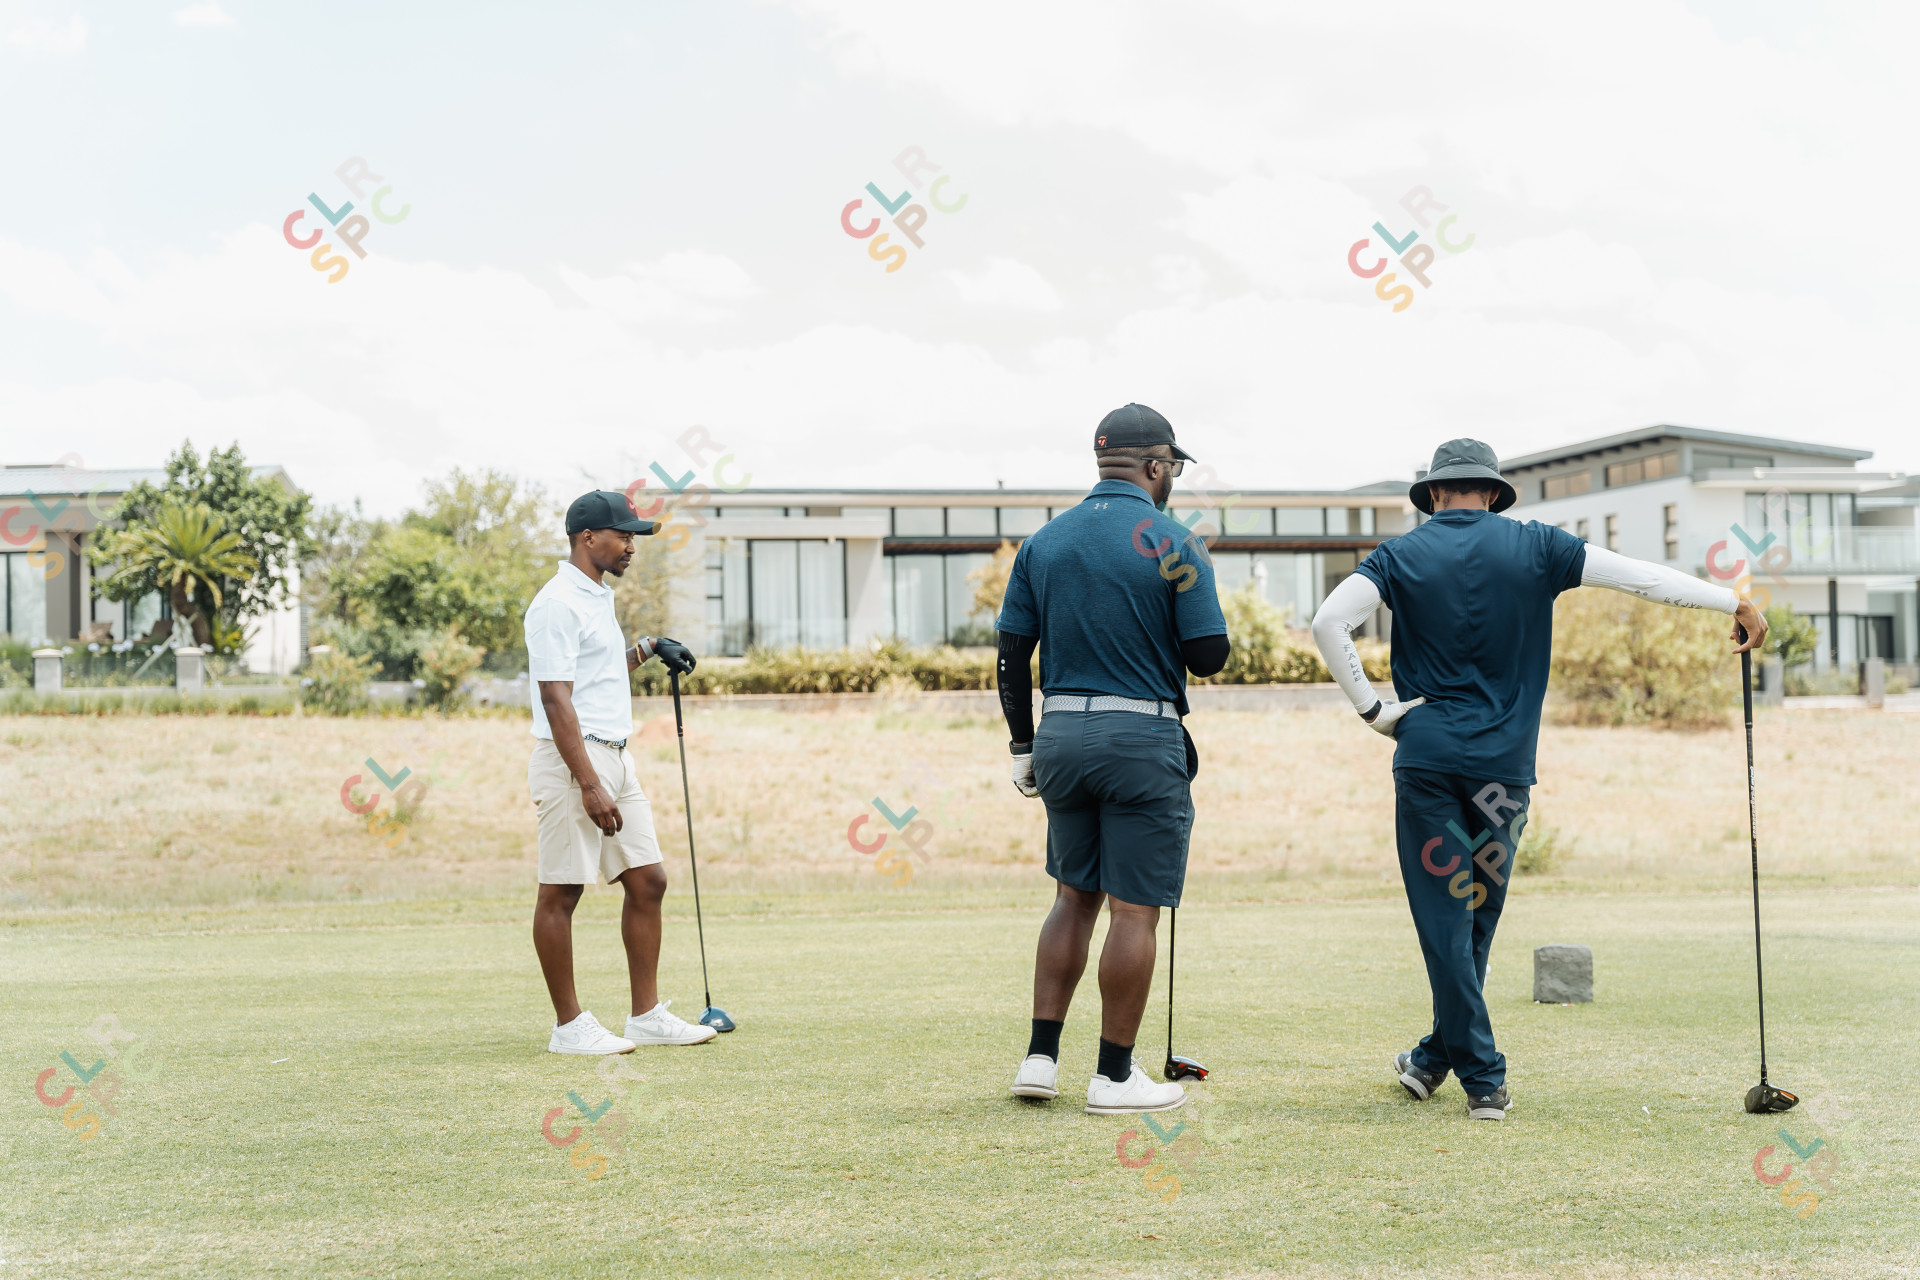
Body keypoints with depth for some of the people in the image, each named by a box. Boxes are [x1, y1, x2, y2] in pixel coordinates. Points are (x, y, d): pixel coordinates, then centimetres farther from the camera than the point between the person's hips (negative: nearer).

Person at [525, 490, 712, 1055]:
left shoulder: (599, 598, 17)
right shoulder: (558, 604, -14)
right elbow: (555, 699, -21)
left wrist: (647, 648, 21)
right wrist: (590, 787, -25)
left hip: (615, 758, 10)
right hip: (572, 760, -10)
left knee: (648, 881, 8)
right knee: (561, 892, -1)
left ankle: (647, 1016, 14)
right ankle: (569, 1026, 4)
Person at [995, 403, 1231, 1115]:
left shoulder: (1044, 542, 7)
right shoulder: (1173, 544, -7)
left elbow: (1012, 654, 8)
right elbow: (1209, 656, -9)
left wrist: (1024, 747, 15)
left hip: (1060, 736, 5)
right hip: (1143, 741, -5)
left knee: (1075, 895, 17)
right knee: (1135, 909, 1)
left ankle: (1041, 1057, 13)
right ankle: (1115, 1076, 5)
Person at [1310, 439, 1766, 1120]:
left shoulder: (1402, 556, 2)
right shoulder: (1533, 548, 4)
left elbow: (1328, 622, -12)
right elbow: (1640, 575, 3)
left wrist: (1371, 707, -4)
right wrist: (1736, 602, 10)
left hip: (1427, 757, -1)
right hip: (1504, 764, 2)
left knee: (1446, 920, 2)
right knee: (1475, 918, 14)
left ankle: (1483, 1079, 0)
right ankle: (1437, 1057, 25)